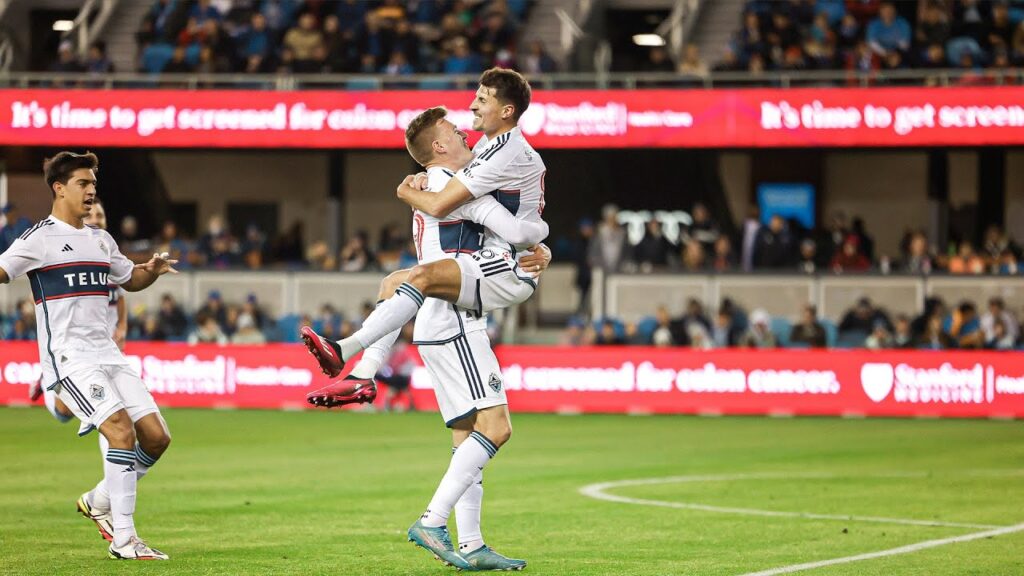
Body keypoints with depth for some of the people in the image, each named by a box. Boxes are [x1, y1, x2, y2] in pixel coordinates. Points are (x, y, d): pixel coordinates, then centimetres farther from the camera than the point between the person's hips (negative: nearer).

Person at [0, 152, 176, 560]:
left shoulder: (101, 240, 19)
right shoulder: (39, 239, -4)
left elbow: (129, 279, 32)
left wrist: (151, 271, 10)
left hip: (107, 353, 8)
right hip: (68, 356, -8)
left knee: (157, 437, 0)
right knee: (121, 429, -24)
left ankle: (99, 502, 21)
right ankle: (123, 539, -20)